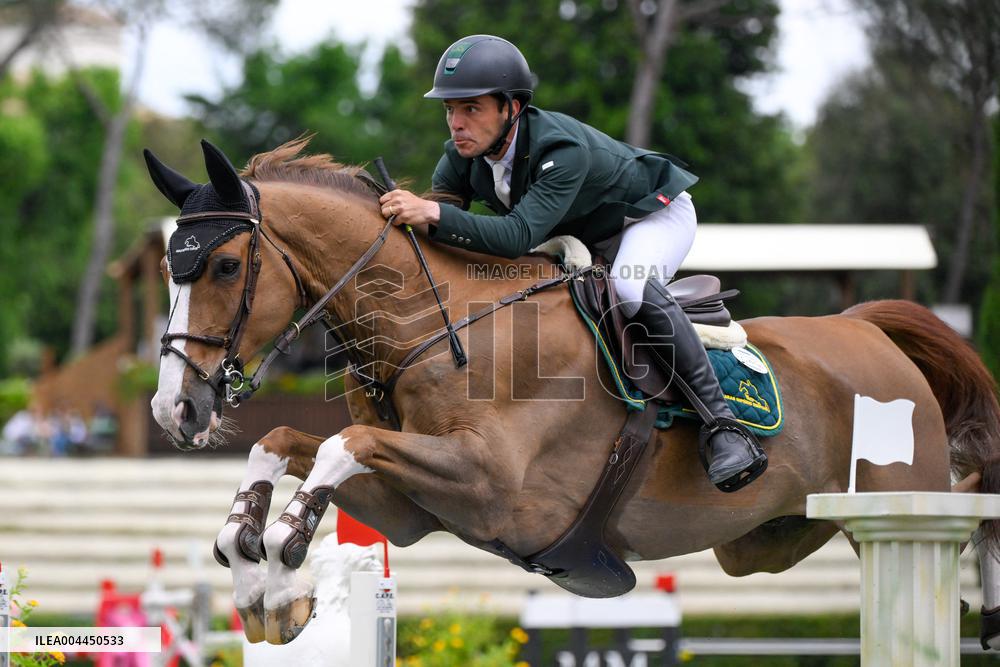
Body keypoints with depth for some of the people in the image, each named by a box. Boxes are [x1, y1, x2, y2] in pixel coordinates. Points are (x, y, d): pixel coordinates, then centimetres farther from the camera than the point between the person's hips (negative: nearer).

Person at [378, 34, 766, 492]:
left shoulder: (562, 149, -41)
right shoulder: (463, 154, -19)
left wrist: (434, 214, -60)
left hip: (653, 212, -8)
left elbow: (519, 236, -51)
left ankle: (722, 424, -35)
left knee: (631, 287, -38)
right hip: (578, 233, 8)